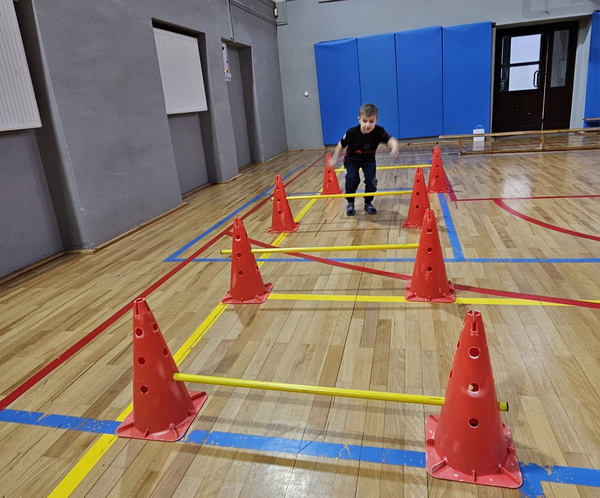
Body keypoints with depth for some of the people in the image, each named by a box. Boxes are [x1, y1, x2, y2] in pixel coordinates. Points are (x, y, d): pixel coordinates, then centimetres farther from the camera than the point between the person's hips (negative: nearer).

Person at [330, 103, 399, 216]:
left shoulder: (379, 131, -27)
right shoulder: (352, 132, -28)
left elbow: (390, 140, -43)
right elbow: (341, 145, -11)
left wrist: (395, 146, -65)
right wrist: (334, 159, -9)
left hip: (369, 159, 1)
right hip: (352, 159, -1)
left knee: (371, 179, -14)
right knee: (351, 178, -21)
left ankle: (368, 203, 10)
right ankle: (350, 203, 2)